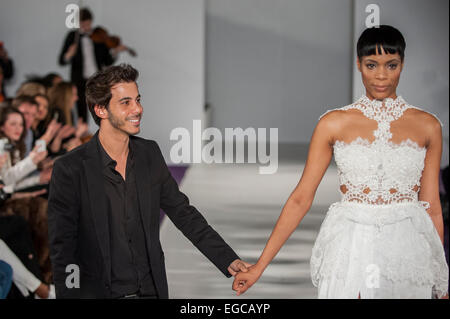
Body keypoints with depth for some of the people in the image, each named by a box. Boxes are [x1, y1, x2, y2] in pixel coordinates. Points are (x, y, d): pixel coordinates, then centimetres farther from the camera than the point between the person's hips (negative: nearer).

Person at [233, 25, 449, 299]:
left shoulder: (427, 126, 4)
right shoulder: (335, 123, 0)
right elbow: (301, 198, 1)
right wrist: (260, 266, -2)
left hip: (408, 247, 1)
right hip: (351, 246, -1)